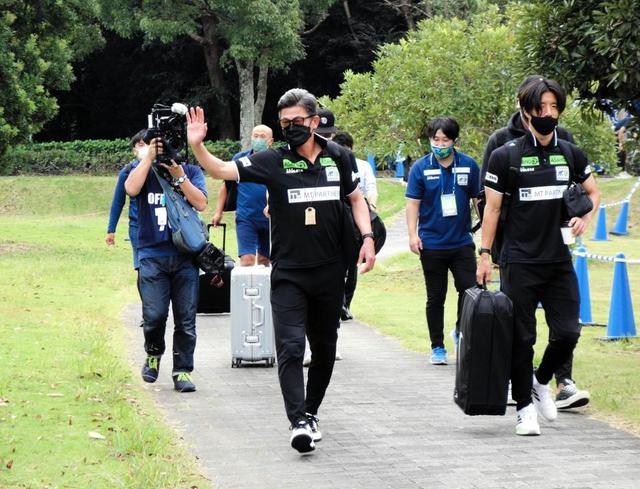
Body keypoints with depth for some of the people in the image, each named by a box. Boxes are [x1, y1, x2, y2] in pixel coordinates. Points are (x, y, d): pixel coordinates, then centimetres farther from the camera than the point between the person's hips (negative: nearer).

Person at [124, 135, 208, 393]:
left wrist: (179, 176, -13)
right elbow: (132, 189, -15)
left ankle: (182, 370, 9)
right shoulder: (144, 170, 7)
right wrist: (149, 157, -12)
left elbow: (200, 203, -5)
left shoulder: (191, 172, 9)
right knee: (154, 315, -9)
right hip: (152, 255, -1)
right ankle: (153, 354, 19)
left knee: (186, 319, 0)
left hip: (185, 256, 1)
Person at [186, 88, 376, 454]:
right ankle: (300, 422, -19)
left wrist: (367, 237, 2)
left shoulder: (337, 157, 2)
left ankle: (310, 412, 30)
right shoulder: (273, 161, -6)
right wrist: (198, 147, -31)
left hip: (330, 272, 3)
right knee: (291, 347, -15)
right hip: (289, 273, -3)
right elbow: (222, 170, -14)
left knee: (324, 348, 14)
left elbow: (356, 198, 15)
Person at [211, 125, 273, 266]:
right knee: (247, 259, -12)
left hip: (269, 217, 1)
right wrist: (219, 212, 6)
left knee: (264, 259, 14)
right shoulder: (240, 158, 2)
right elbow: (227, 185, 9)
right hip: (246, 217, -1)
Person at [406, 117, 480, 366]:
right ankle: (437, 347, 17)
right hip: (432, 244, -1)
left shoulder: (469, 165, 1)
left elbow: (479, 199, 9)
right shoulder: (421, 167, -3)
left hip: (462, 242, 1)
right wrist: (413, 234, -10)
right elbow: (413, 203, -2)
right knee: (435, 297, 7)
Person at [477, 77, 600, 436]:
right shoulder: (506, 156, -2)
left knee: (568, 332, -3)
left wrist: (585, 218, -1)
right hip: (520, 262, -3)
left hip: (559, 261, 3)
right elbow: (493, 208, 1)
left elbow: (594, 192, 20)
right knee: (522, 338, 0)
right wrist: (485, 254, -3)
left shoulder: (571, 155, 8)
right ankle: (525, 406, 12)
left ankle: (541, 381, 25)